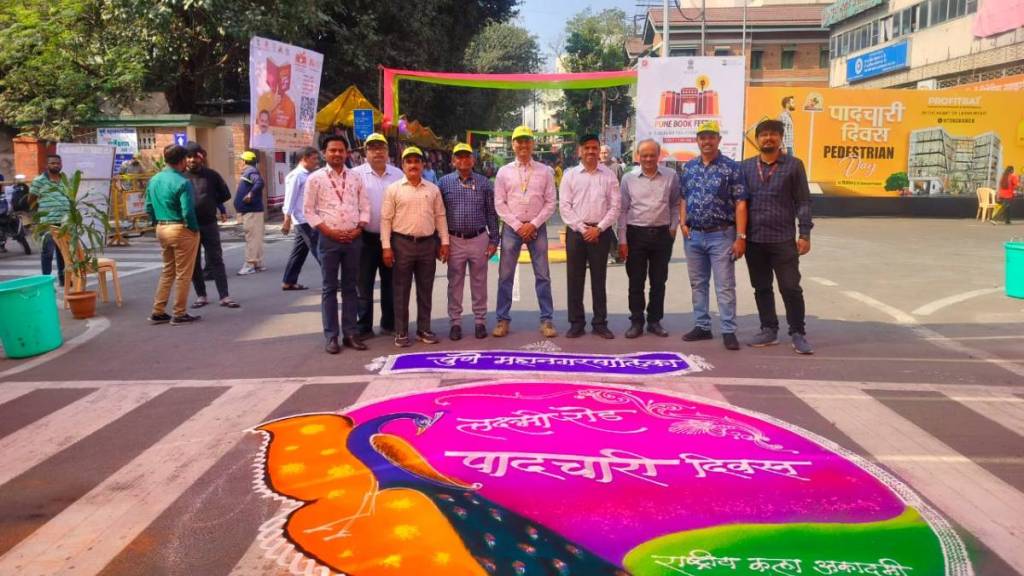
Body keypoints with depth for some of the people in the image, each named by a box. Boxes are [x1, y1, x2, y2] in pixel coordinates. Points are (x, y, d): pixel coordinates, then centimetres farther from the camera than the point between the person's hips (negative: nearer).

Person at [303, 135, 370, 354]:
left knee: (350, 287, 8)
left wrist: (359, 228, -6)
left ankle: (350, 333, 15)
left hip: (354, 239, 3)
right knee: (329, 288, 3)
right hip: (329, 239, -3)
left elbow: (364, 207, 10)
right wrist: (329, 231, -10)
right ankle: (331, 336, 8)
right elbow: (308, 211, -2)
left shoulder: (355, 178, 9)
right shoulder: (315, 178, 0)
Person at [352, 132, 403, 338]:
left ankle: (389, 324, 23)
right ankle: (364, 327, 10)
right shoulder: (356, 174, -2)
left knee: (390, 284, 12)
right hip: (366, 238, -3)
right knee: (364, 285, 3)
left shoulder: (398, 175, 7)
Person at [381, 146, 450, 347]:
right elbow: (386, 219, -2)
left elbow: (440, 217, 10)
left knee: (425, 290, 9)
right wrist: (386, 246, -8)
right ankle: (401, 332, 11)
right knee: (401, 290, 3)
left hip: (428, 243, 3)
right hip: (402, 243, -2)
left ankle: (424, 330, 19)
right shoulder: (394, 189, 0)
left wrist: (444, 242, 4)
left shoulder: (433, 189, 8)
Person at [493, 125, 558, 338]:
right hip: (511, 228, 0)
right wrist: (517, 226, -9)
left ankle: (546, 320, 10)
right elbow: (499, 204, 0)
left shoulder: (545, 171, 4)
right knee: (505, 276, 2)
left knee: (542, 276, 3)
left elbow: (550, 203, 1)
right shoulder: (504, 172, 4)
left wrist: (533, 224, -9)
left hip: (537, 228, 0)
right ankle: (503, 320, 11)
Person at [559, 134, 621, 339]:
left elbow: (615, 205, 0)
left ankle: (600, 323, 13)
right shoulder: (570, 174, 4)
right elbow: (564, 206, -2)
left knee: (599, 279, 6)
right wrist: (582, 228, -10)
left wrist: (599, 228, -10)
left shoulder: (609, 175, 5)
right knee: (574, 279, 3)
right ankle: (576, 322, 12)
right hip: (576, 231, 0)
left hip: (601, 232, 0)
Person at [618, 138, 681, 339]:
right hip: (636, 233, -1)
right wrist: (622, 240, -3)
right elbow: (623, 210, 0)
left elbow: (675, 204, 10)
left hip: (662, 234, 1)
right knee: (636, 282, 4)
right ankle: (636, 322, 14)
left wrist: (673, 228, 1)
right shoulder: (628, 178, 0)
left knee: (659, 282, 8)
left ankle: (654, 321, 19)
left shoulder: (671, 176, 1)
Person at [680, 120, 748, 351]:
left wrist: (741, 237, -14)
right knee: (697, 284, 12)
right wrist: (683, 224, 2)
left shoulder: (731, 167, -5)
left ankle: (728, 331, 4)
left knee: (725, 286, -2)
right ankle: (702, 326, 22)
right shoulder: (689, 167, 9)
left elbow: (740, 204, -8)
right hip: (693, 235, 5)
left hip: (721, 235, -5)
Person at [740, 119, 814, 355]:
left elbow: (803, 202, 0)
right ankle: (769, 330, 22)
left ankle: (798, 334, 9)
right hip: (754, 240, 3)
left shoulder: (793, 165, 2)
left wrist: (804, 234, -6)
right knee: (761, 288, 11)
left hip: (783, 240, -3)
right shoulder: (747, 166, 9)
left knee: (791, 288, -2)